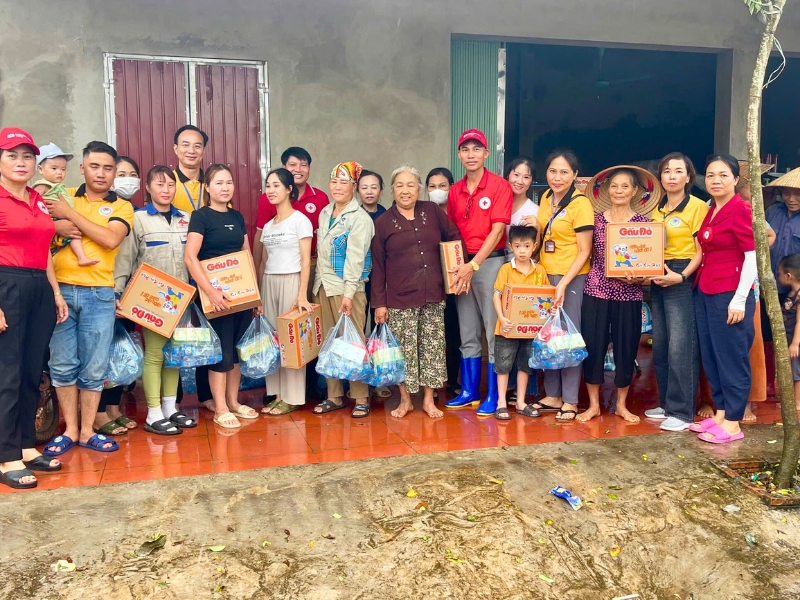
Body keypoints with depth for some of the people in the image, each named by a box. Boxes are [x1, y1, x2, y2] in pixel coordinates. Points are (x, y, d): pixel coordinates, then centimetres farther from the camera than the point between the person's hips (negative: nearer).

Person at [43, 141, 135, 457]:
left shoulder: (121, 206, 7)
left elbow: (110, 239, -11)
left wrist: (70, 215, -10)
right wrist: (57, 227, -14)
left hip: (98, 294, -1)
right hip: (60, 290, 1)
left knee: (94, 368, 4)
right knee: (62, 365, 5)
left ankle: (87, 430, 16)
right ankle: (69, 430, 17)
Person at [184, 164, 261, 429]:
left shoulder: (237, 216, 12)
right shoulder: (200, 216, -7)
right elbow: (190, 257, -16)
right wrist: (210, 291, -22)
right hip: (215, 294, -6)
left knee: (237, 348, 11)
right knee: (221, 350, -1)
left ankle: (233, 402, 24)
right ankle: (220, 409, 10)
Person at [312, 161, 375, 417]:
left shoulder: (360, 218, -6)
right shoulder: (324, 213, 15)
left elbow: (355, 258, -14)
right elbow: (320, 254, 17)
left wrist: (349, 293, -20)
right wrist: (317, 284, 11)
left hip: (346, 287, -6)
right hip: (323, 286, 6)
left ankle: (361, 398, 6)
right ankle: (335, 396, 17)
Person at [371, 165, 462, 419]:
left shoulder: (432, 212, 5)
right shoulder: (383, 222, 2)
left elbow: (454, 237, 14)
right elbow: (378, 266, 1)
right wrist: (379, 303, -2)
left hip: (433, 295, 2)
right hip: (400, 298, -2)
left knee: (432, 347, 7)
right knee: (404, 349, 3)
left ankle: (429, 400, 20)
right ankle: (405, 400, 19)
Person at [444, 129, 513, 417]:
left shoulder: (500, 186, -5)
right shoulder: (454, 191, 10)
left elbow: (497, 231, -12)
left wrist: (473, 266, -16)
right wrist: (455, 266, 1)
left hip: (490, 262, -5)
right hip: (462, 265, 5)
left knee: (494, 332, -1)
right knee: (467, 334, 11)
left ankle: (493, 396, 8)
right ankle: (469, 391, 22)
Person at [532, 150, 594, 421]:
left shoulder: (580, 204, -12)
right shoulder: (546, 197, 8)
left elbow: (584, 251, -14)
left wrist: (563, 284, -20)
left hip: (571, 277, -6)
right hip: (545, 274, 7)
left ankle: (570, 401, 11)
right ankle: (553, 395, 22)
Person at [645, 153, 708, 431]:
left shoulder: (698, 207, -6)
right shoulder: (656, 209, 14)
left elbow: (702, 251, -10)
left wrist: (680, 276, -20)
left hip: (683, 280, -7)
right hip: (658, 280, 7)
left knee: (680, 347, -7)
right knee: (660, 346, 10)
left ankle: (681, 411, 1)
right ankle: (666, 403, 22)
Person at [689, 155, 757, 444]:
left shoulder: (741, 209, -11)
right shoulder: (710, 212, 13)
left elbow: (753, 256, -15)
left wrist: (739, 300, -17)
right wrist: (699, 284, 13)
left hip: (730, 294, -8)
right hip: (705, 291, 9)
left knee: (732, 357, 0)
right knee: (710, 356, 13)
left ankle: (733, 423, 10)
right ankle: (720, 414, 24)